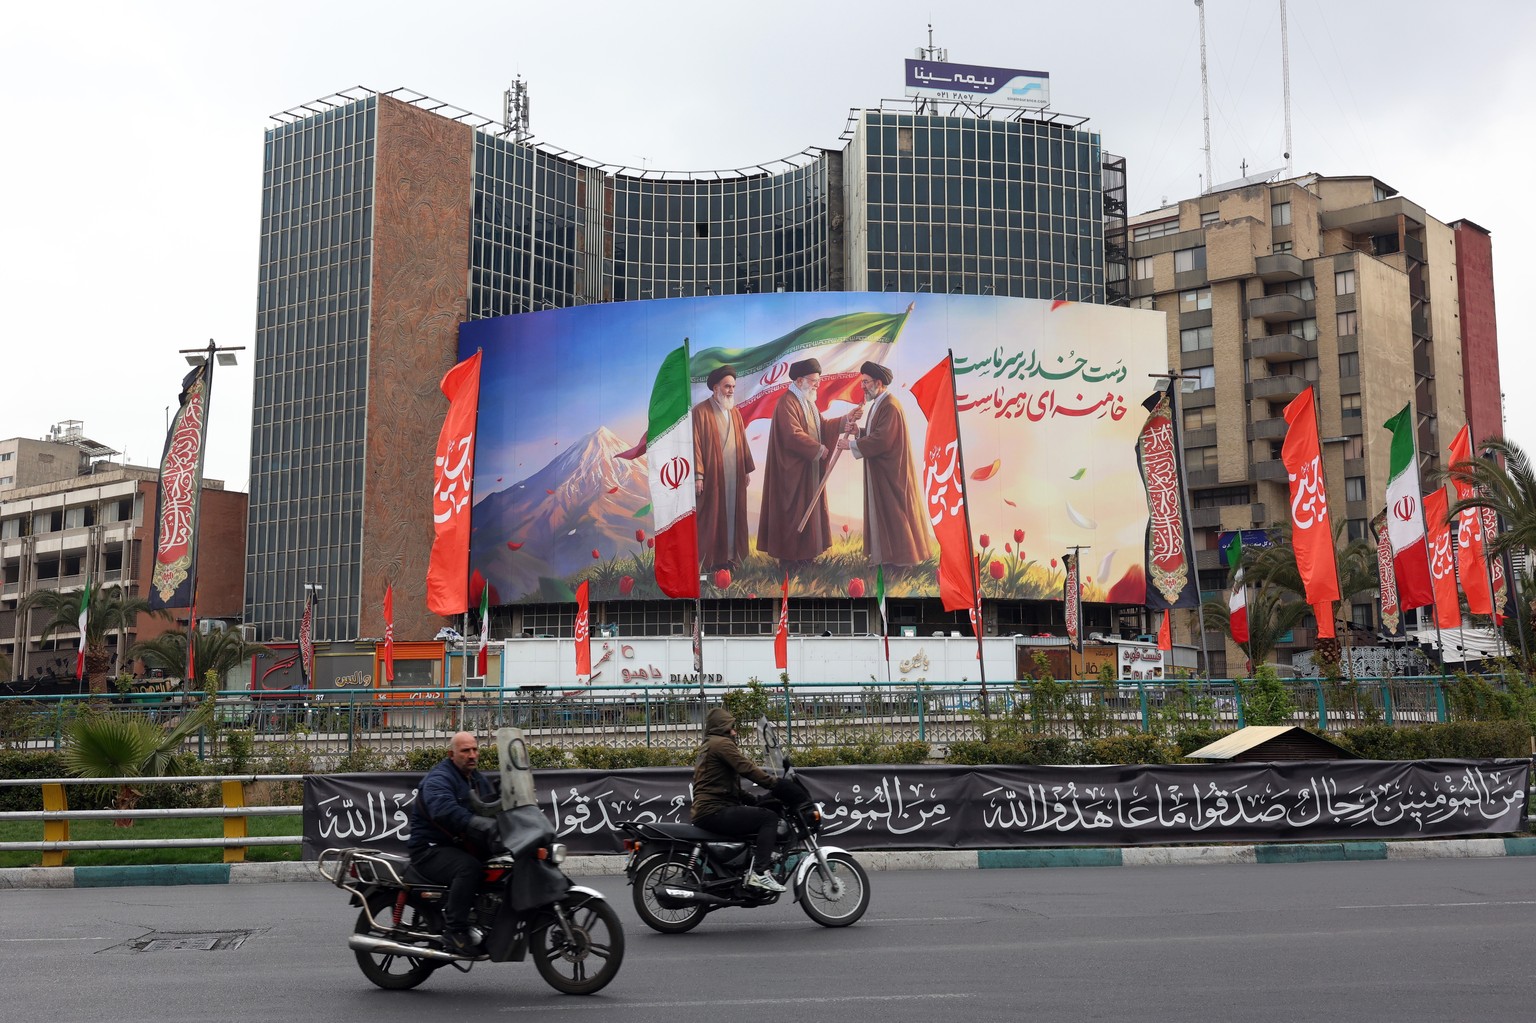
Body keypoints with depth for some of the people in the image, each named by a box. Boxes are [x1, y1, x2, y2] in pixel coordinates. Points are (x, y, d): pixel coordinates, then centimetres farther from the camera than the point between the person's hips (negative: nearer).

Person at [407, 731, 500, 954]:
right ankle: (454, 930, -29)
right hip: (431, 850, -8)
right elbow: (444, 810, -34)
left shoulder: (481, 780, 17)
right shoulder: (439, 779, -13)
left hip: (462, 847, 8)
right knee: (468, 866, -34)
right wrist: (480, 826, -46)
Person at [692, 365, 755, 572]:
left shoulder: (735, 412, 12)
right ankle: (709, 560, 4)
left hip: (734, 476, 6)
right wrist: (698, 475, -16)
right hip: (712, 475, -6)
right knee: (711, 516, -2)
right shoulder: (701, 411, -8)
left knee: (732, 514, 8)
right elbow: (695, 444, -11)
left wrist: (747, 470, 13)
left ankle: (729, 555, 15)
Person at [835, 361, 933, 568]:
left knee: (894, 510, -2)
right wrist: (857, 431, -1)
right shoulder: (878, 403, 12)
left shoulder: (890, 406, -20)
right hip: (880, 470, 10)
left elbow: (882, 440, -26)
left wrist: (851, 444, -21)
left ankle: (902, 554, 7)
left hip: (891, 471, -10)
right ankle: (886, 553, 19)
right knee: (881, 509, 12)